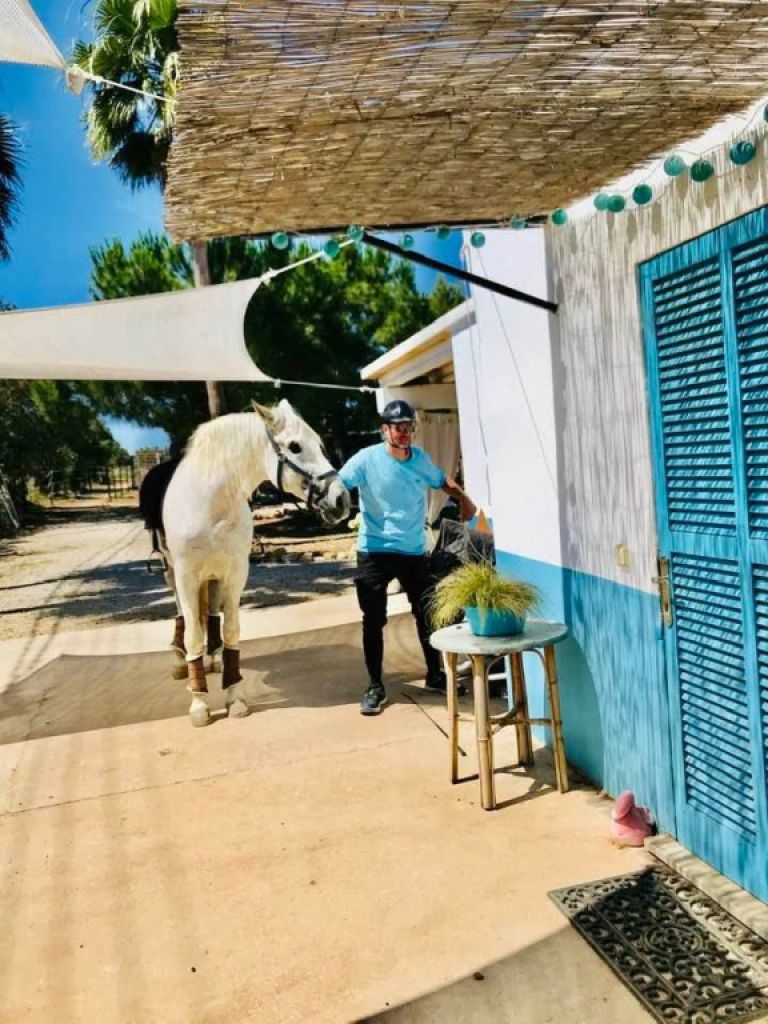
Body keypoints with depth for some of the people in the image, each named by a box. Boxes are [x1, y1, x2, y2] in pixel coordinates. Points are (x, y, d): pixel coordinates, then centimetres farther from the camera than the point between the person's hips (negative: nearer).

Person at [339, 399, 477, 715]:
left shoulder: (421, 458, 3)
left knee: (427, 615, 13)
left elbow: (443, 481, 20)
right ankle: (375, 687, 15)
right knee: (374, 621, 1)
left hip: (414, 552, 4)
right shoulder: (367, 459, -11)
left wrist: (464, 499, 3)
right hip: (375, 553, -4)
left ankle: (434, 674, 31)